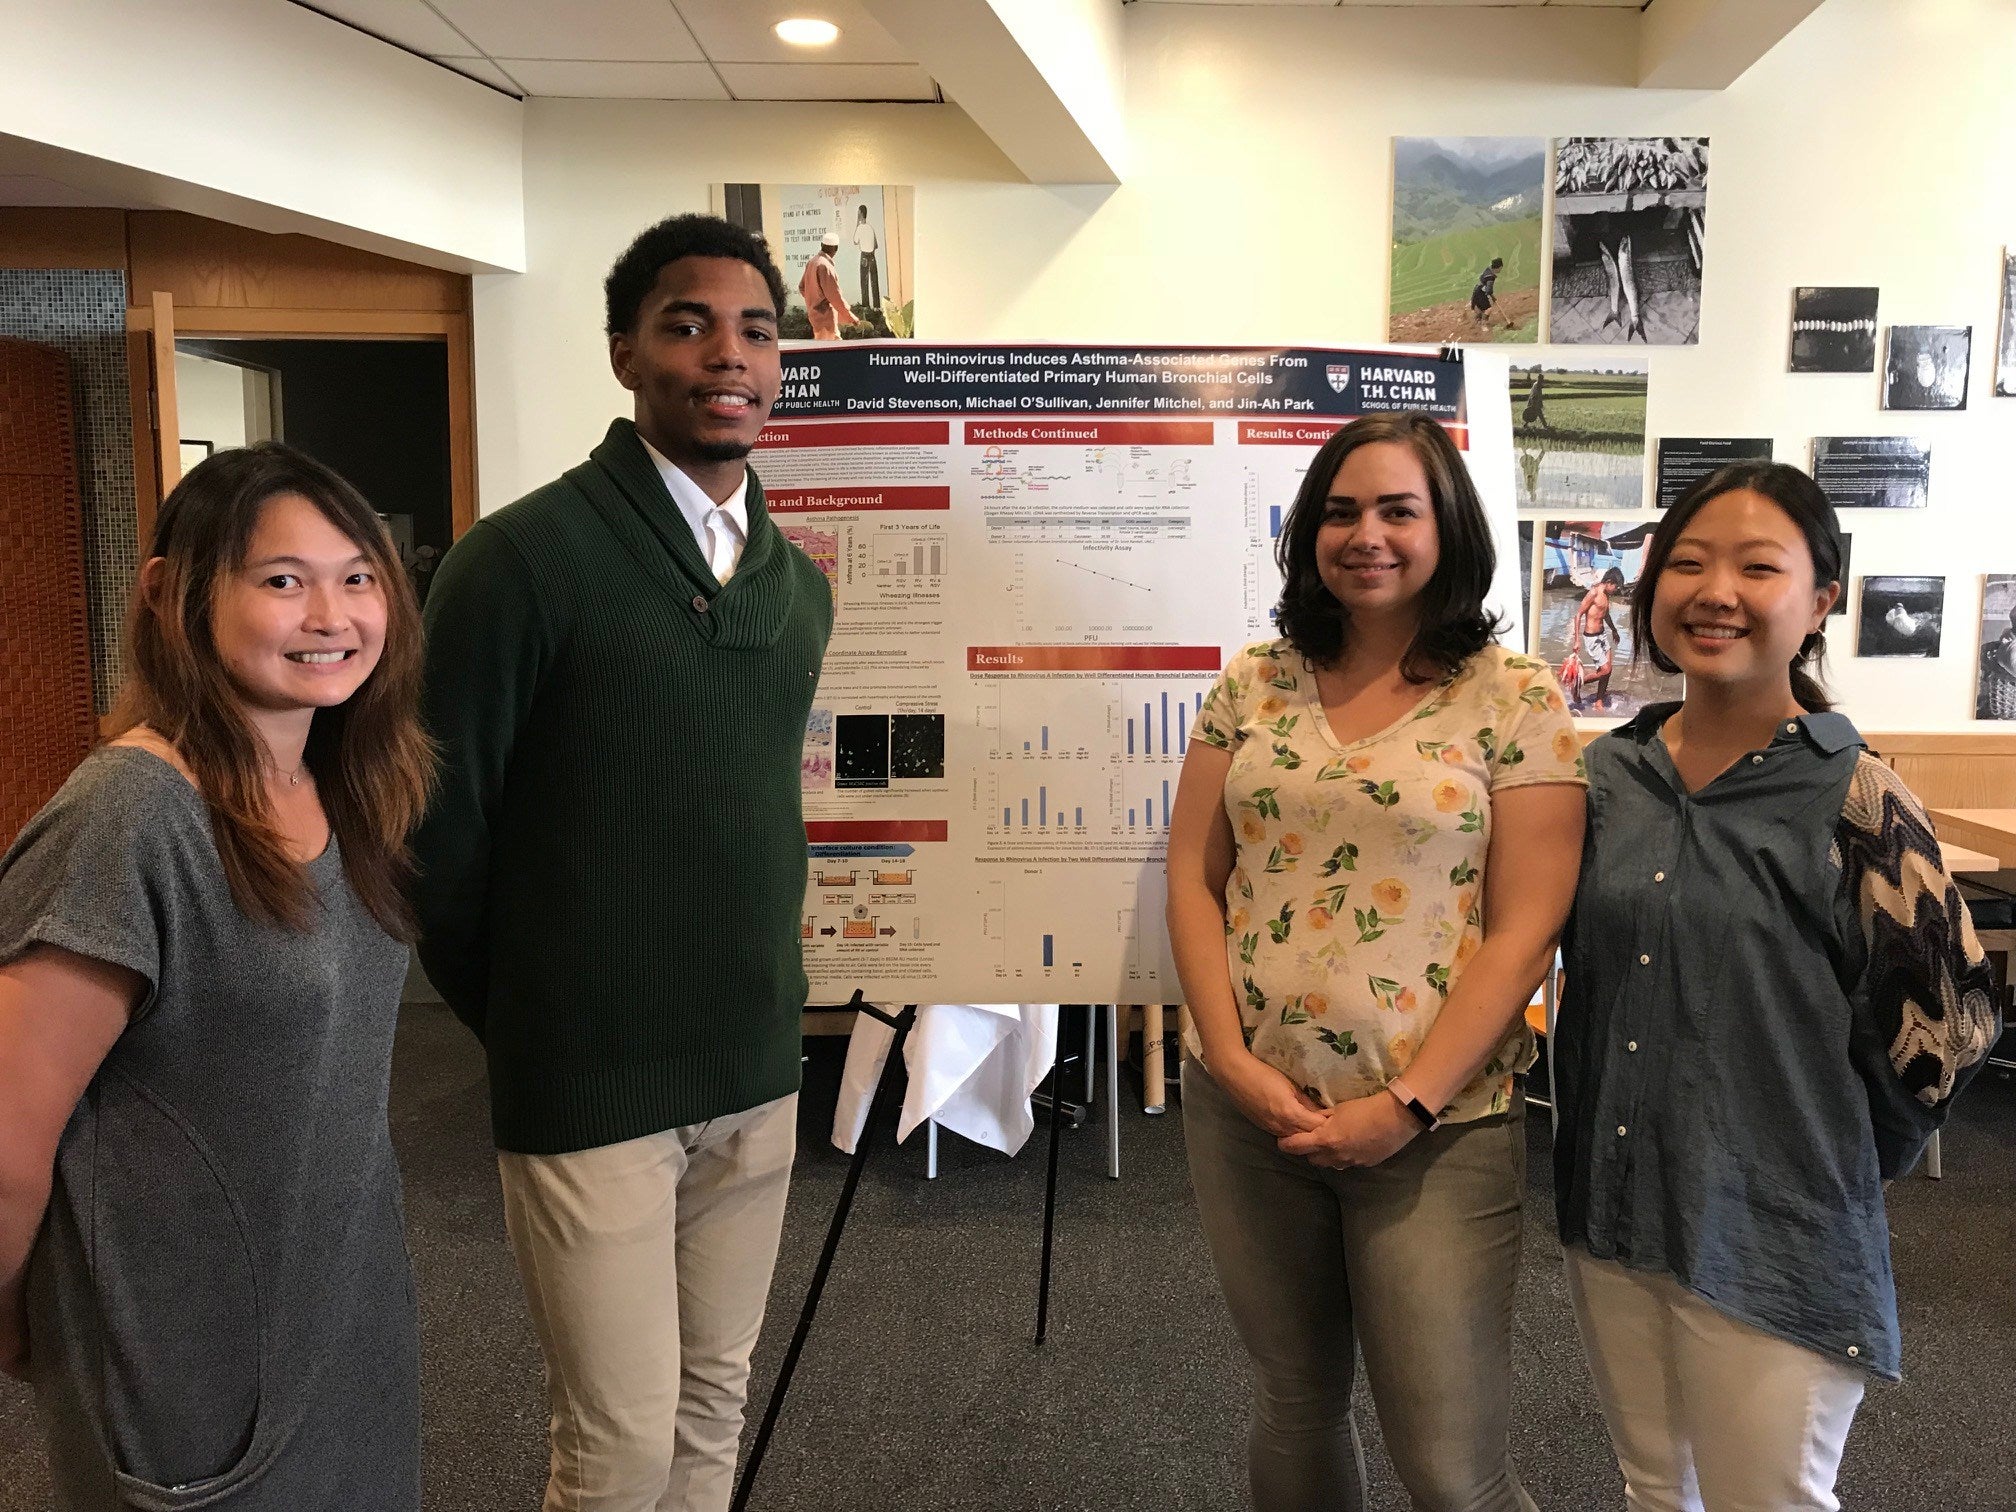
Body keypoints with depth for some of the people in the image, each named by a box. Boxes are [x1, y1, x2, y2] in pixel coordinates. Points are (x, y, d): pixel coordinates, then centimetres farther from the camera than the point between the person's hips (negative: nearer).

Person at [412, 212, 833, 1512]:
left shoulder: (799, 582, 6)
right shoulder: (526, 556, -14)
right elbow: (437, 830, -9)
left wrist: (761, 1002, 12)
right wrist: (523, 1026, 2)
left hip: (757, 1072, 6)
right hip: (587, 1086, -5)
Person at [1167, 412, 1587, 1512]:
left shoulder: (1517, 700, -4)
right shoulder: (1254, 687, 5)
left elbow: (1524, 928, -8)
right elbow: (1193, 880, 4)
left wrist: (1407, 1105, -14)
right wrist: (1233, 1059, -8)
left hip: (1435, 1126, -3)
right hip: (1248, 1114, 4)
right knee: (1292, 1407, 18)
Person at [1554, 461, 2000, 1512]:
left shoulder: (1852, 797, -14)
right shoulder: (1610, 772, 1)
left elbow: (1946, 1020, -9)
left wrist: (1836, 1154, 0)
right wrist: (1605, 1121, 10)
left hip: (1773, 1239, -5)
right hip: (1610, 1209, 5)